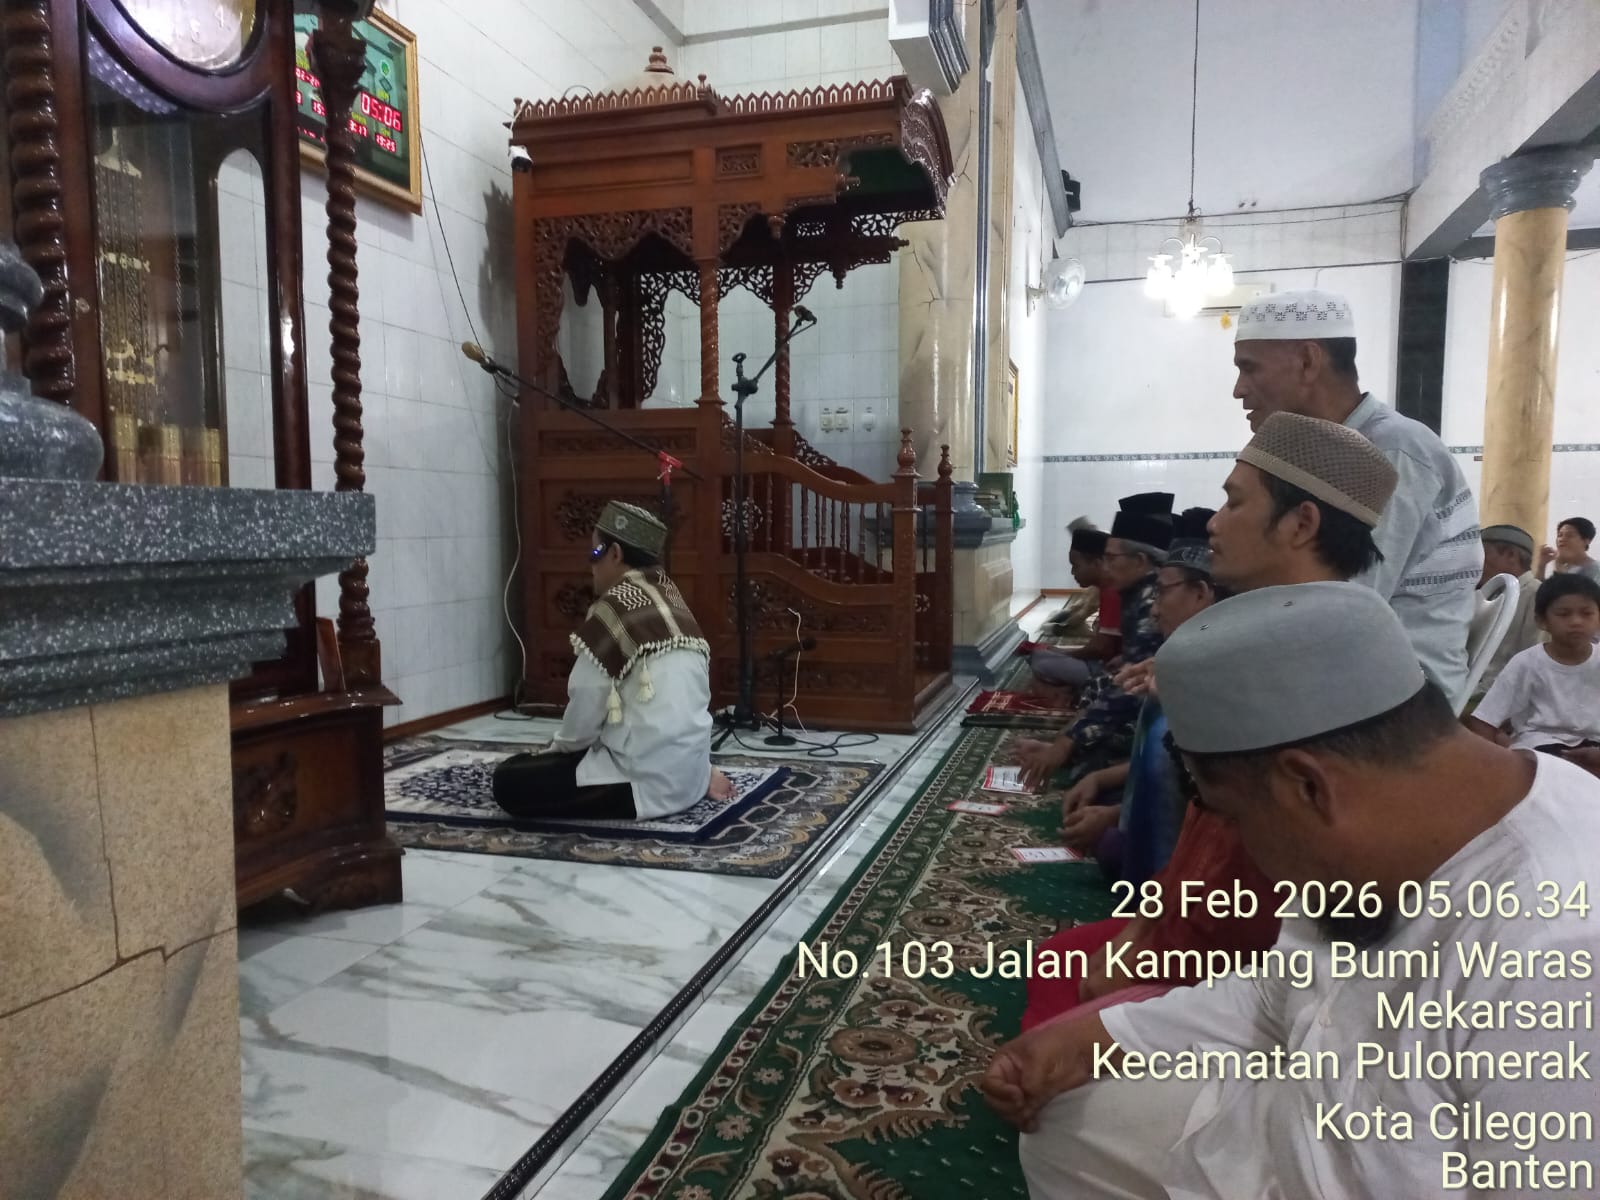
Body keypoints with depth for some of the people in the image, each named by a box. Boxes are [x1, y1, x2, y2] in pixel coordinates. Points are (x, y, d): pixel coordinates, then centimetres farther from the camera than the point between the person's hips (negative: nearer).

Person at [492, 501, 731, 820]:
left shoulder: (613, 608, -12)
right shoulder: (673, 603, 12)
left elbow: (586, 706, -7)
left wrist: (558, 748, 11)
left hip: (649, 782, -9)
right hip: (688, 775, 9)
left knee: (508, 780, -3)